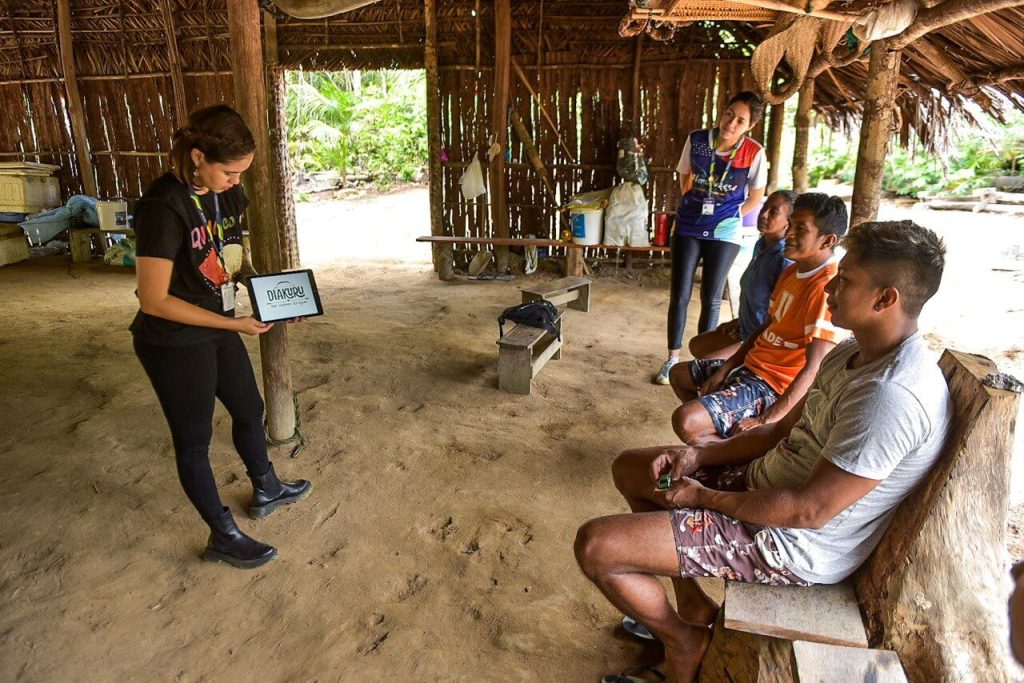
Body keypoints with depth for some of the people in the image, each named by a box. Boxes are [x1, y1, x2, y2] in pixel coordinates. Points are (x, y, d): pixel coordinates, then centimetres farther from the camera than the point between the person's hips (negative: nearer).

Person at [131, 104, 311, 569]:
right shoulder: (163, 208, -27)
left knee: (249, 409, 22)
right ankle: (223, 536, 27)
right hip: (173, 344, -8)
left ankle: (266, 491, 46)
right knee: (194, 439, 9)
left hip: (216, 330, 8)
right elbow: (154, 300, -25)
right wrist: (235, 324, -23)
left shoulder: (226, 193, -3)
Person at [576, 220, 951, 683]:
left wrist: (704, 497, -15)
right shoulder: (854, 353, 4)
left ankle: (684, 640, 13)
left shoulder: (891, 395, -29)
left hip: (794, 543, -10)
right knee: (630, 468, 18)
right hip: (765, 480, 10)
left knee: (595, 545, -17)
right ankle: (691, 605, 21)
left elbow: (808, 511, -27)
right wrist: (700, 455, -1)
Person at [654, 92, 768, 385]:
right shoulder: (696, 140, -9)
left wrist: (730, 217, 1)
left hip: (724, 233, -1)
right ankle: (672, 359, 17)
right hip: (688, 227, 1)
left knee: (711, 299, 5)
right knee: (679, 295, 3)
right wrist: (694, 208, 8)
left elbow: (756, 197, 2)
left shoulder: (754, 153, -13)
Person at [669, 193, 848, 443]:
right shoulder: (791, 272, 9)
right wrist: (724, 370, 5)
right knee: (679, 374, 22)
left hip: (774, 387, -10)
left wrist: (767, 421, -27)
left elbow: (815, 368, -26)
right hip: (751, 366, 10)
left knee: (685, 421, -25)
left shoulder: (826, 288, -22)